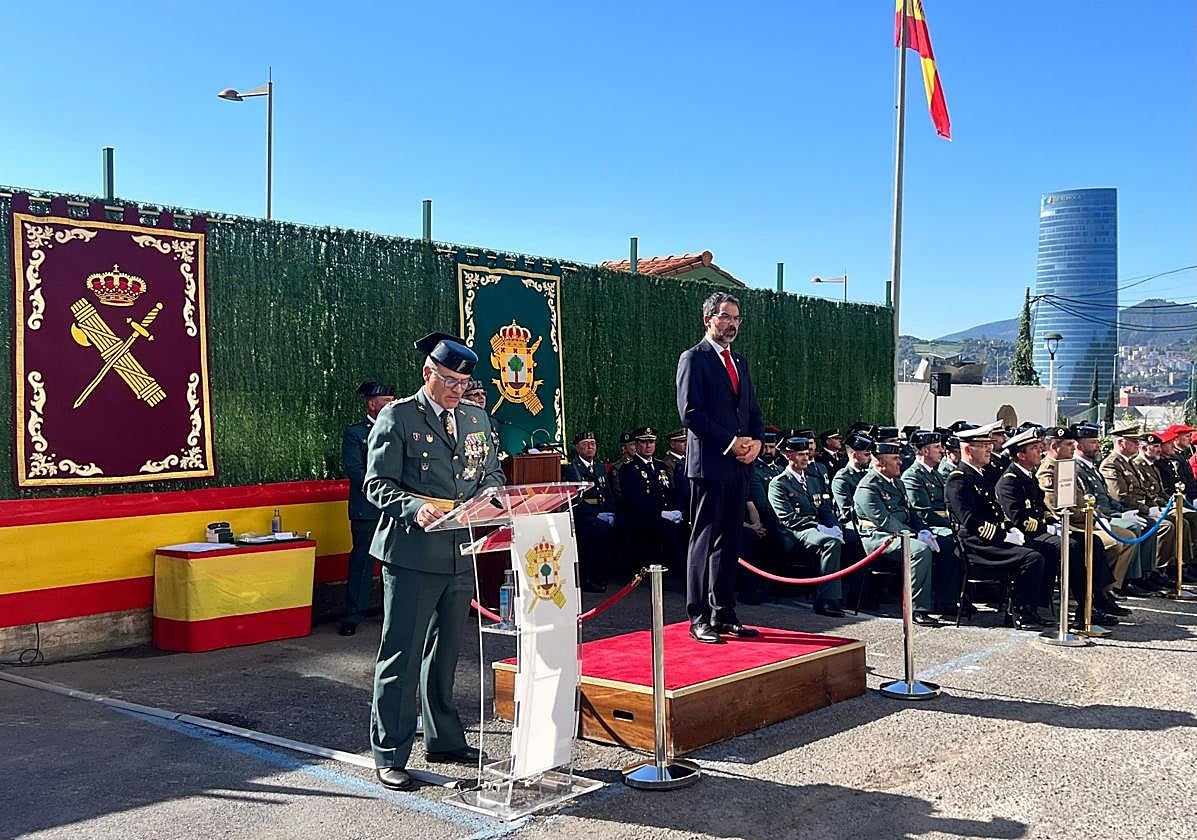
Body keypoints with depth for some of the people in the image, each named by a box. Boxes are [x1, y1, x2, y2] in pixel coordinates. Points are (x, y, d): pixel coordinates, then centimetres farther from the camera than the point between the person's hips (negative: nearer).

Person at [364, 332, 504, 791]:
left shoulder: (476, 418, 14)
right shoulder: (397, 417, -5)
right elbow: (377, 484, -9)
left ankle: (444, 739, 31)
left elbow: (493, 472, 19)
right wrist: (415, 507, -27)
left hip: (461, 554, 6)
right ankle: (389, 755, 9)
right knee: (401, 655, -1)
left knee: (445, 652, 18)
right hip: (412, 554, -6)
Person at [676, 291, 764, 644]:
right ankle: (699, 618, 2)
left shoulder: (739, 361, 20)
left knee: (730, 542, 10)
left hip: (739, 465, 7)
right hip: (708, 463, -7)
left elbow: (753, 411, 21)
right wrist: (731, 442, -14)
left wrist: (755, 440, 0)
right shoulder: (693, 359, -4)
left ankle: (724, 614, 17)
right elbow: (690, 413, -13)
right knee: (704, 541, -3)